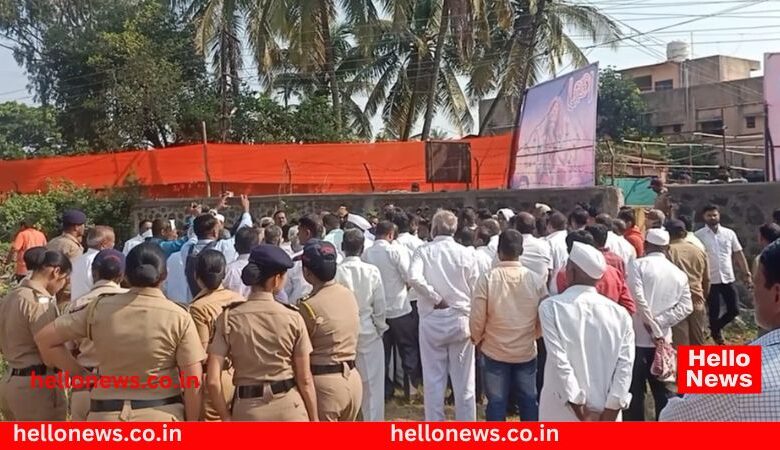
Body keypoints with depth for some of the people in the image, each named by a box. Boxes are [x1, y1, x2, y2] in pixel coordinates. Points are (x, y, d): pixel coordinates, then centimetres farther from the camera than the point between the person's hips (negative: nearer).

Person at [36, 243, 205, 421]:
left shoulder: (100, 308, 0)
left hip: (107, 415, 3)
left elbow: (44, 338, 8)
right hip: (161, 416, -2)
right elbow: (193, 382, -8)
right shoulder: (178, 317, -8)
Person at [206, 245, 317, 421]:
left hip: (248, 410, 1)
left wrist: (226, 418, 5)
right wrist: (313, 418, 9)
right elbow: (305, 379, -2)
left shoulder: (229, 318, -5)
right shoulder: (292, 317, -6)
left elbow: (212, 380, -8)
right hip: (289, 407, 0)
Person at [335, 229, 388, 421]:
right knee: (372, 386, 11)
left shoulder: (336, 272, -13)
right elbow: (379, 307, -5)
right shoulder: (372, 271, -10)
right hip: (368, 334, 0)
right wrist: (380, 329, 10)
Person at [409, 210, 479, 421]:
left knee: (433, 380, 9)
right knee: (464, 380, 8)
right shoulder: (466, 253, -2)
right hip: (461, 320, 0)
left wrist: (436, 299, -12)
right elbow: (475, 289, 0)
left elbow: (414, 277, -21)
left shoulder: (424, 251, -4)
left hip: (432, 320, 0)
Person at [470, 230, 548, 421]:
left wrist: (477, 340, 8)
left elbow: (477, 319, -12)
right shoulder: (536, 279, -9)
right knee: (528, 400, 15)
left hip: (495, 351, -2)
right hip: (527, 351, 2)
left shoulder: (487, 278, -16)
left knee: (496, 402, 10)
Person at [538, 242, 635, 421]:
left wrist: (582, 413, -11)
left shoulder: (551, 307, -10)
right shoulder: (619, 313, -2)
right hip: (604, 413, 2)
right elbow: (625, 366, -8)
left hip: (563, 413, -2)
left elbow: (560, 361, -15)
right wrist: (609, 414, -7)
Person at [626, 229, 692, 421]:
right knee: (662, 389, 14)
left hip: (639, 337, -4)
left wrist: (654, 330, -12)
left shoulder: (638, 265, -6)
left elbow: (638, 299, -18)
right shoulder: (678, 273, 9)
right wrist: (660, 322, -6)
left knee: (635, 390, 4)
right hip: (663, 340, 5)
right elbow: (686, 307, -1)